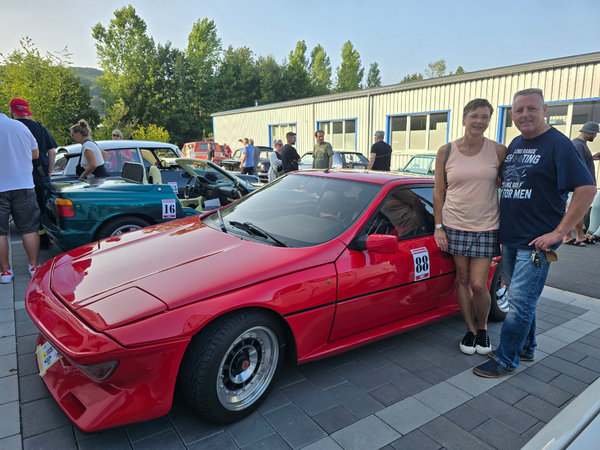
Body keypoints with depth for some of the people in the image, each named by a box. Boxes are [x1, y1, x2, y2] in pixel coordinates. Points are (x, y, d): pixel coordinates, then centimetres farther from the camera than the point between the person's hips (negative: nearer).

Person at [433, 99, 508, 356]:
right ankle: (470, 330, 27)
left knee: (478, 284, -3)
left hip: (486, 228, -1)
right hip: (455, 226, 1)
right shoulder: (446, 152, 0)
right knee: (462, 280, 9)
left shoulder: (498, 151, -1)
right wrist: (438, 226, -1)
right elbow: (438, 192, 4)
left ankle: (483, 328, 25)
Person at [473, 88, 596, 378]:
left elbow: (587, 189, -17)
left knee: (520, 303, -2)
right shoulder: (515, 144, 11)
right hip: (509, 238, 8)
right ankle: (525, 348, 34)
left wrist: (559, 232, -19)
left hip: (536, 243, -7)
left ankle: (505, 359, 10)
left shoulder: (558, 144, -11)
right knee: (518, 297, 18)